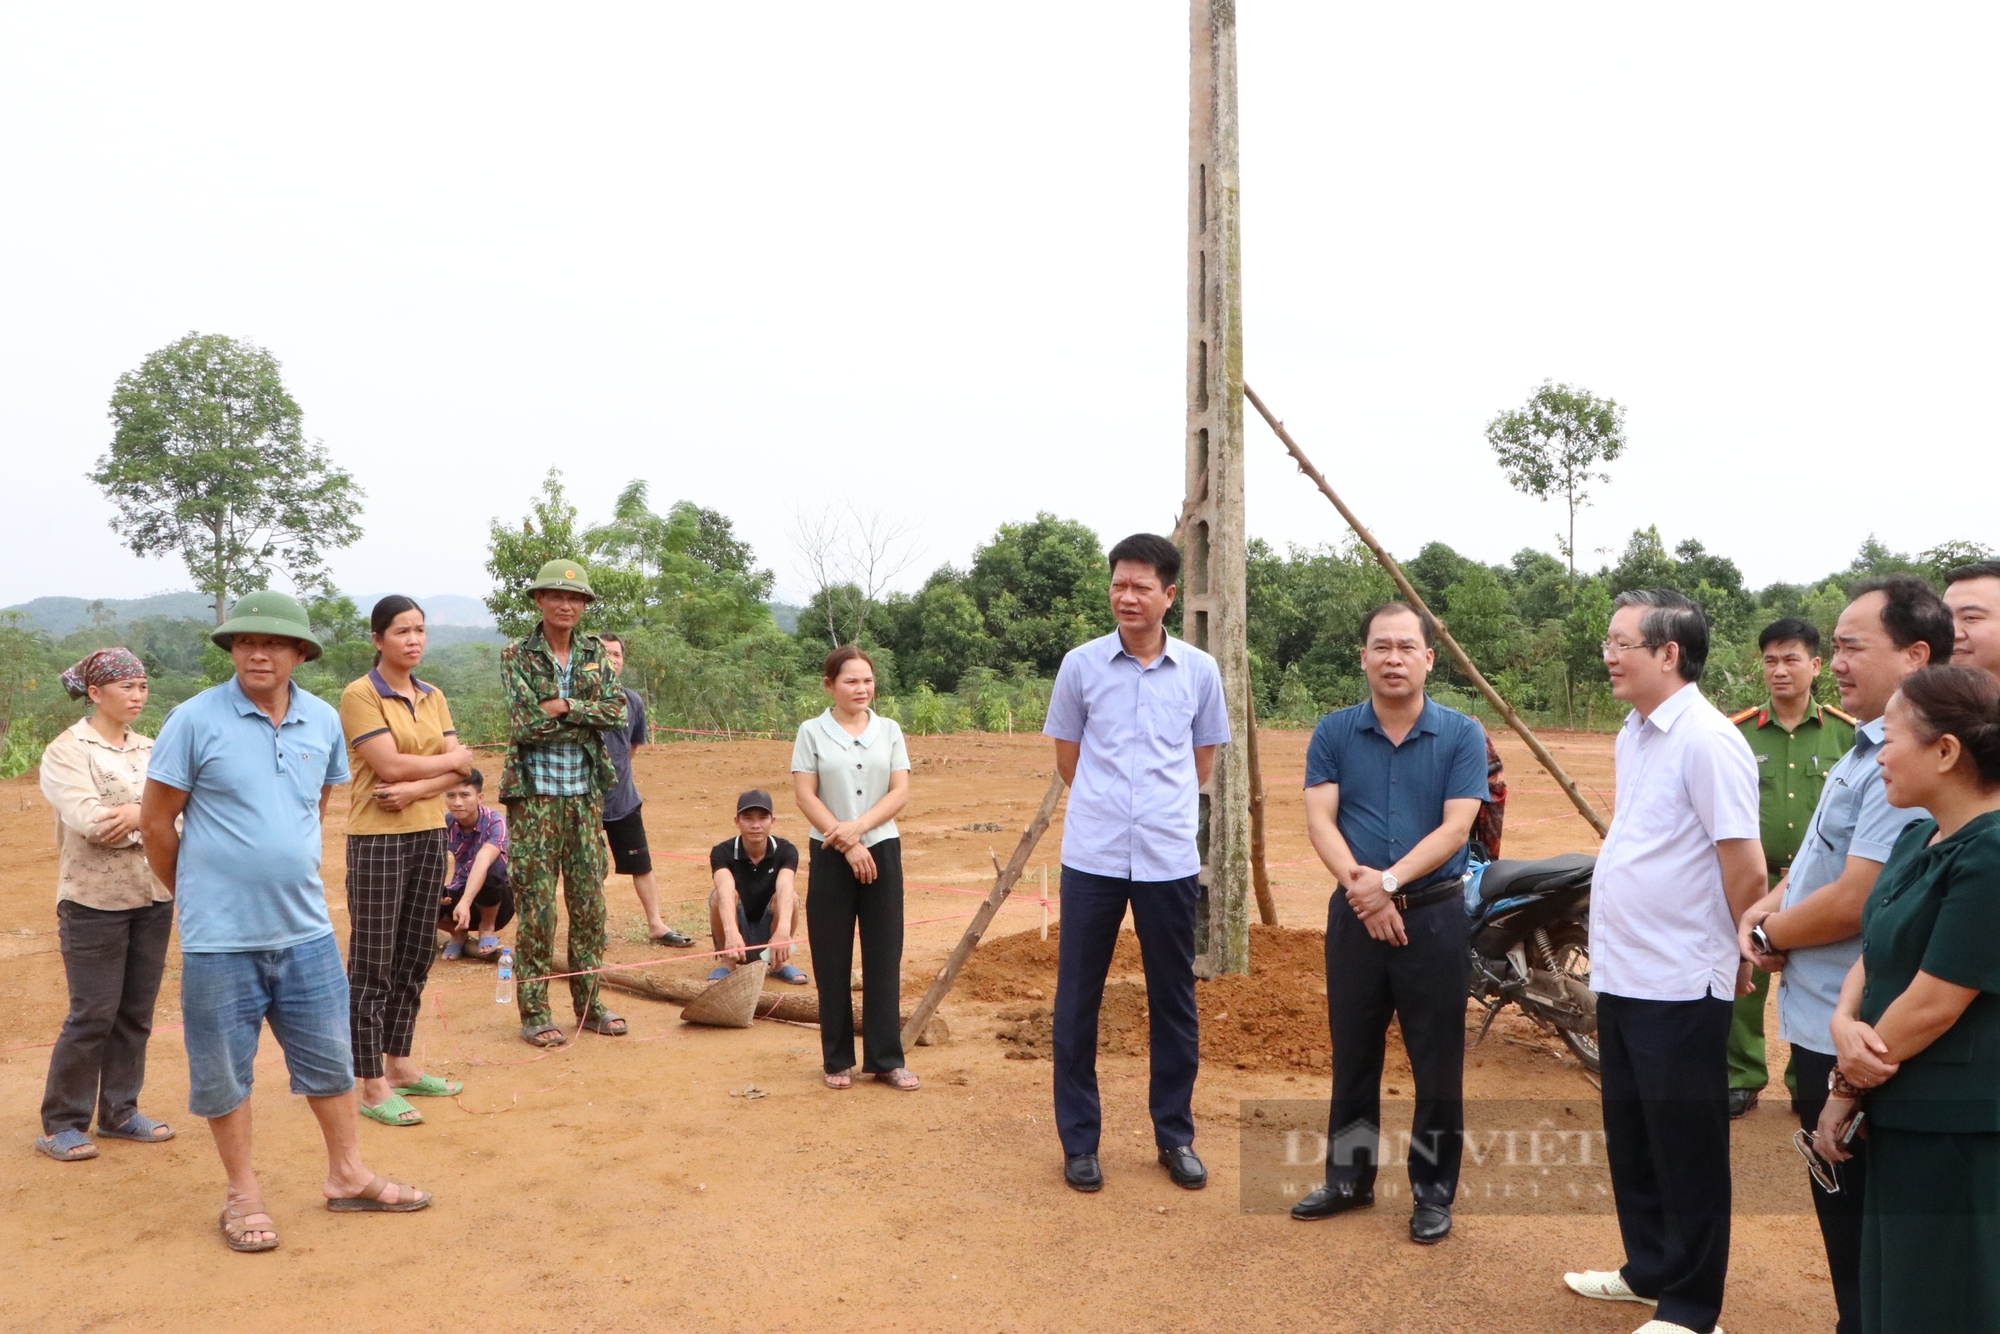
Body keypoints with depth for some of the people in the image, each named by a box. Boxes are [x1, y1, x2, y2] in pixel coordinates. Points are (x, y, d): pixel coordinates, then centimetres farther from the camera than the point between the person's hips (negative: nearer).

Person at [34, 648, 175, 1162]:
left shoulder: (149, 749, 10)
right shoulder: (65, 751, -6)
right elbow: (89, 822, -19)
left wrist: (136, 814, -19)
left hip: (153, 897, 5)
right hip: (95, 901, -5)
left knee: (136, 1013, 10)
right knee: (93, 1015, -1)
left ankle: (120, 1111, 23)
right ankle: (61, 1124, 13)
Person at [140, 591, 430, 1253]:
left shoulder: (323, 720, 3)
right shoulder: (195, 719, -10)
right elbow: (155, 820, -2)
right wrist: (196, 893, 7)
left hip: (306, 930, 4)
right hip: (220, 937, -4)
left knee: (331, 1057, 13)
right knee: (223, 1071, 9)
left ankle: (347, 1176, 28)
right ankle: (244, 1195, 25)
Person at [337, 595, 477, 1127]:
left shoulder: (433, 697, 12)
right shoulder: (360, 694, -8)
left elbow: (460, 768, 2)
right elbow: (390, 765, -17)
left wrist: (417, 789, -15)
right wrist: (450, 759, -4)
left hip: (429, 834, 7)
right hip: (378, 839, -7)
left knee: (415, 958, 13)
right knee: (372, 964, -1)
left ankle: (399, 1064, 26)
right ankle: (372, 1087, 5)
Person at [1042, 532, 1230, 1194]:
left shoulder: (1200, 671, 3)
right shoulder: (1081, 665, 0)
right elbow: (1068, 760, 10)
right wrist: (1109, 805, 11)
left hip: (1170, 859, 1)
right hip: (1092, 857, -1)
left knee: (1174, 1002, 10)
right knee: (1077, 1001, 5)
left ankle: (1175, 1136, 26)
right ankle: (1079, 1140, 19)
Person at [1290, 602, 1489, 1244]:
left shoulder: (1462, 735, -3)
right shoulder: (1333, 732, 1)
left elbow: (1455, 827, -12)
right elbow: (1319, 820, -7)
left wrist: (1389, 880, -22)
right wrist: (1360, 885, -21)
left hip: (1434, 917, -2)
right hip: (1353, 916, 2)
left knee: (1437, 1065, 7)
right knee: (1353, 1056, 14)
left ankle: (1434, 1194, 22)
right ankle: (1349, 1178, 30)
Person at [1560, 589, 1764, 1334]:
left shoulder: (1708, 741, -18)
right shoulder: (1632, 733, 10)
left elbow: (1746, 869, -18)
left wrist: (1738, 957, -5)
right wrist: (1616, 945, 16)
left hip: (1680, 985, -9)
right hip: (1621, 975, 9)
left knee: (1686, 1148, 6)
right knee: (1631, 1138, 20)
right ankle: (1649, 1270, 37)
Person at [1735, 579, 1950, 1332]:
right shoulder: (1871, 746, 10)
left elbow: (1855, 900, -26)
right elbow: (1816, 860, 18)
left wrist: (1771, 933, -9)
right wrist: (1765, 910, 0)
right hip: (1825, 1020, 10)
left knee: (1859, 1224, 5)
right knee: (1841, 1213, 22)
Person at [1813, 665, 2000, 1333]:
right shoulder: (1919, 839, 9)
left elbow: (1933, 1004, -21)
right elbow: (1872, 953, 12)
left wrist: (1846, 1088, -10)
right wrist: (1844, 1021, -9)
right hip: (1905, 1118, 9)